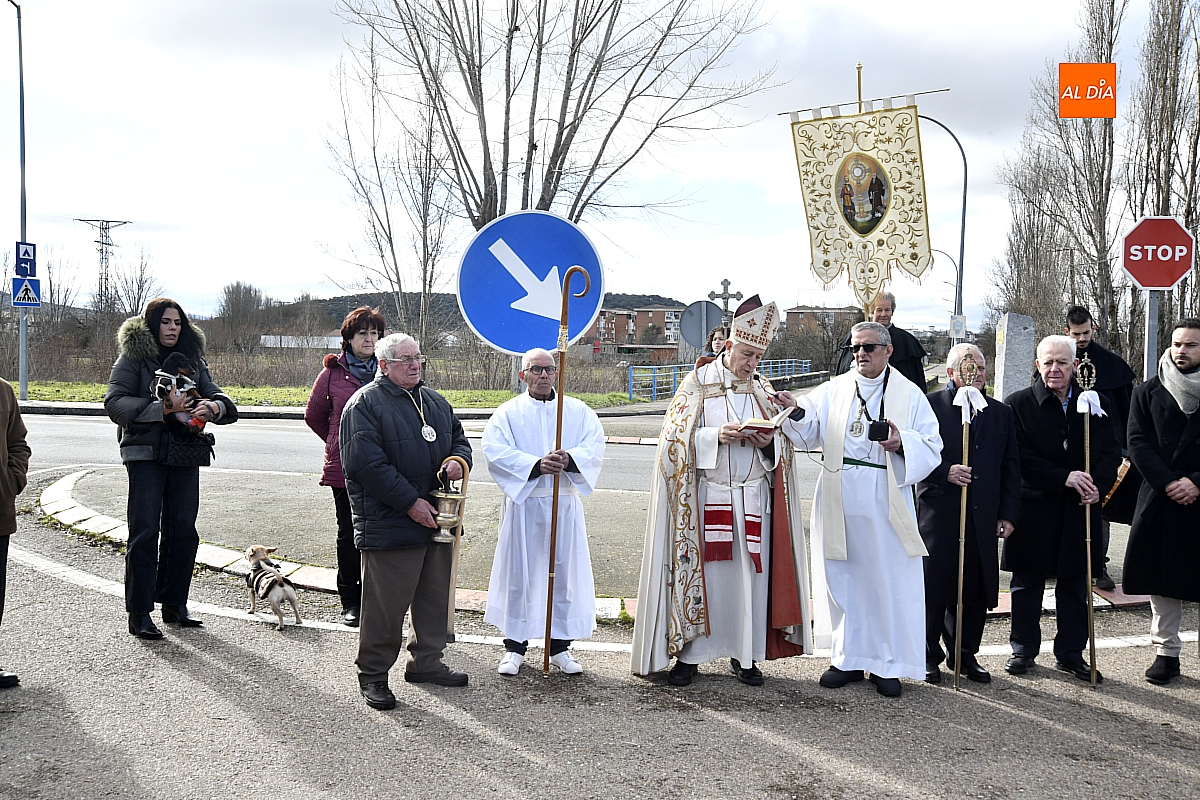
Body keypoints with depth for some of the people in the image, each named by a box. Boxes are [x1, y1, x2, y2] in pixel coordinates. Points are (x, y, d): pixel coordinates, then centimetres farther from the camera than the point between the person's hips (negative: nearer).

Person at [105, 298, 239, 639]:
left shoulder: (192, 360, 14)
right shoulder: (132, 358, -1)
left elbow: (219, 398, 9)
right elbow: (115, 402, -13)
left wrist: (213, 407, -16)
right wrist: (160, 409, -25)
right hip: (145, 454, -5)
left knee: (183, 531, 9)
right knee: (144, 533, -6)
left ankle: (174, 604, 21)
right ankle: (139, 613, -1)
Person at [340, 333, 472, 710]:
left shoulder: (434, 401, 15)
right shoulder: (365, 405, -9)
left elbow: (458, 437, 26)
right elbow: (366, 464, -17)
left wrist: (459, 459, 0)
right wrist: (411, 502, -19)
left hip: (436, 520, 8)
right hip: (389, 526, -7)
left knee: (435, 597, 15)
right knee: (386, 604, -2)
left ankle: (426, 662, 30)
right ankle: (372, 674, 11)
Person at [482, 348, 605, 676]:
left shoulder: (578, 411, 9)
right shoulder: (508, 412, 4)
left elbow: (596, 448, -2)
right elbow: (495, 451, -10)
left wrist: (568, 459, -22)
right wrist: (536, 465, -21)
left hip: (565, 504, 2)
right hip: (522, 502, -2)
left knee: (564, 572, 4)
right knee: (518, 572, 2)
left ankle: (559, 645, 15)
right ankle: (515, 646, 13)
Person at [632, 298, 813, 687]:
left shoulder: (762, 390, 12)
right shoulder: (697, 384, 1)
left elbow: (783, 446, 13)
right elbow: (675, 437, -6)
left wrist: (768, 442, -9)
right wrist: (716, 436, -20)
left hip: (753, 498, 3)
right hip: (706, 495, -3)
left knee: (750, 575, 4)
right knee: (699, 572, -1)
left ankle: (744, 656, 13)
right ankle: (688, 654, 8)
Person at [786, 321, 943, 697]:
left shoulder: (910, 394, 5)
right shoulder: (833, 391, 9)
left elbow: (931, 447, 0)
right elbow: (807, 428, -3)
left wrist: (903, 444, -19)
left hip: (886, 503, -2)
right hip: (840, 503, 2)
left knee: (889, 581, 1)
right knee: (843, 578, 7)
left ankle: (888, 664, 12)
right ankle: (848, 658, 19)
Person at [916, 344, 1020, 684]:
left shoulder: (1001, 413, 14)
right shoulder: (929, 406, -1)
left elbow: (1011, 467, 14)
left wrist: (1007, 513, 9)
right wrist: (945, 472, -20)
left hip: (983, 519, 4)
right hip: (938, 514, -4)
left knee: (976, 589, 9)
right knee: (933, 586, 1)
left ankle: (965, 655, 24)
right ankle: (929, 657, 15)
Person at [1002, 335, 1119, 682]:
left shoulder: (1096, 405, 5)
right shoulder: (1019, 404, -3)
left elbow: (1110, 454, 2)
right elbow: (1022, 458, -10)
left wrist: (1098, 487, -17)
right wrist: (1064, 477, -21)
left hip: (1081, 510, 2)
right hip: (1033, 507, -2)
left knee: (1075, 584, 10)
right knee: (1027, 583, 8)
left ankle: (1070, 653, 22)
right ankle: (1023, 649, 21)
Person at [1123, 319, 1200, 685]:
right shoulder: (1148, 393, 7)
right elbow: (1138, 443, 0)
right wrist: (1168, 483, -12)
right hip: (1159, 501, 2)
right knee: (1162, 580, 6)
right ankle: (1166, 652, 16)